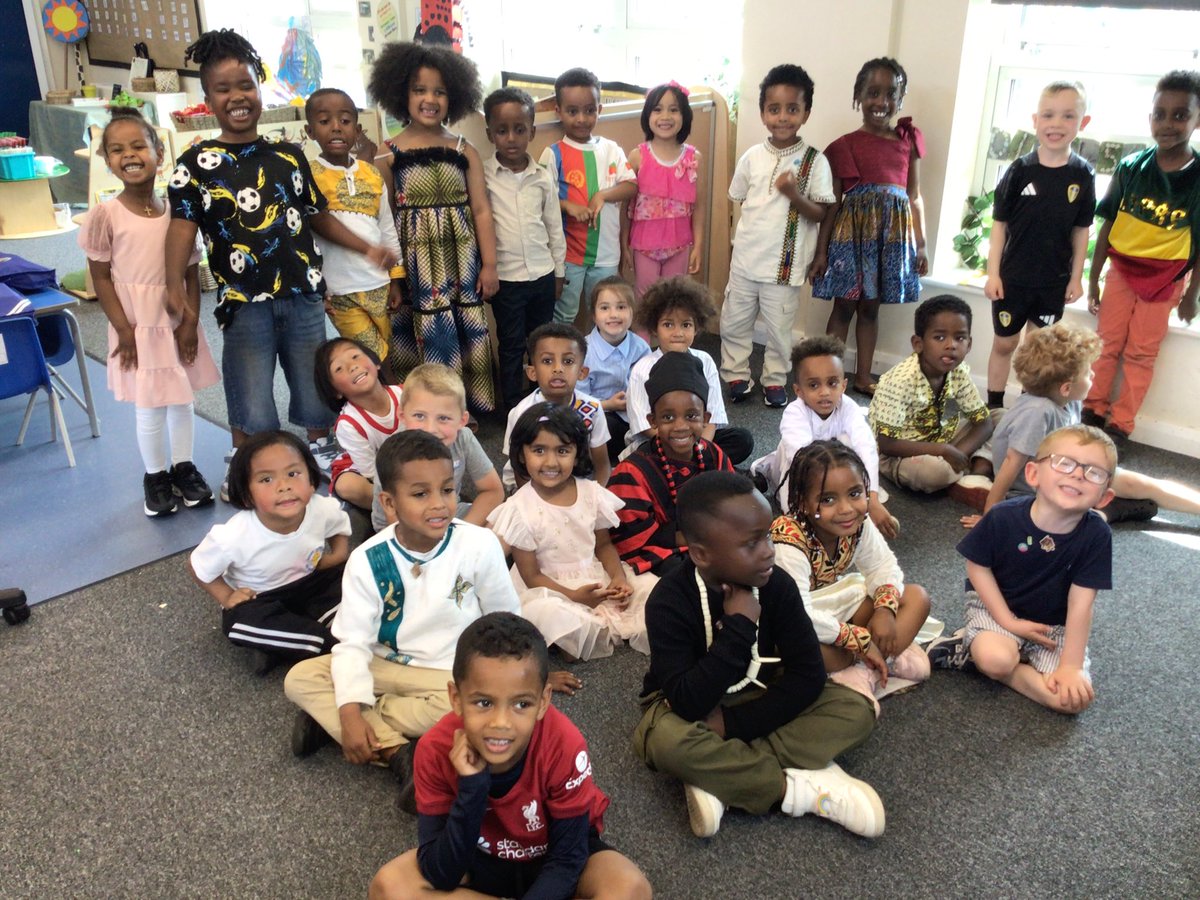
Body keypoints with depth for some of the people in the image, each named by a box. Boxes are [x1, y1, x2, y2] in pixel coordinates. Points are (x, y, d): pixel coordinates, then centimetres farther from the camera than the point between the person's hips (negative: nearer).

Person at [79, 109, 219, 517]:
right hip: (137, 326, -3)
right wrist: (124, 330, -10)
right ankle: (155, 476, 24)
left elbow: (192, 274, 2)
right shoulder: (105, 215, -9)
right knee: (149, 406, 5)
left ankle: (184, 467, 31)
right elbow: (101, 278, -6)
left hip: (178, 322, 3)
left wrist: (190, 323, -5)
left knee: (183, 398, 13)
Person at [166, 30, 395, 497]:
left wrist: (368, 249, 9)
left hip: (303, 294, 3)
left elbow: (317, 215, 17)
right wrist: (175, 284, -25)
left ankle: (324, 455, 36)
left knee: (316, 389, 12)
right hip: (245, 300, -3)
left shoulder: (289, 155, 10)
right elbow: (182, 226, -11)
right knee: (252, 410, 0)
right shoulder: (195, 163, -1)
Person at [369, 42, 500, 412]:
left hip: (460, 260, 2)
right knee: (423, 339, 1)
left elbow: (481, 211, 5)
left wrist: (489, 264, 1)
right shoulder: (388, 152, 0)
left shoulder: (464, 150, 5)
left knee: (465, 337, 8)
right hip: (415, 262, -2)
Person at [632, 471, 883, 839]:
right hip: (690, 706, -4)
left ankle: (718, 778, -26)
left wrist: (732, 723, -26)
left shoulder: (777, 584, -15)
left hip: (758, 701, 4)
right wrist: (739, 626, -34)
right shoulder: (670, 600, -25)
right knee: (666, 740, -38)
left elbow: (809, 675, -17)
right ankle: (796, 789, -22)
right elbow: (689, 704, -33)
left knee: (856, 709, -17)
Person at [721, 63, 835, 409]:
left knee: (779, 328, 9)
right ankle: (736, 375, 29)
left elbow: (821, 214, -9)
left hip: (786, 263, -3)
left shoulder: (815, 161, -9)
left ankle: (775, 380, 28)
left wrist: (795, 196, -25)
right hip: (745, 258, 3)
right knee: (733, 322, 12)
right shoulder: (752, 157, -1)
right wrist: (750, 232, 2)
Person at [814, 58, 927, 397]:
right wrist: (821, 250, -3)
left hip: (893, 231, 3)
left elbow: (915, 197, 10)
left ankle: (863, 377, 23)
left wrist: (921, 244, 7)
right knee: (844, 305, 4)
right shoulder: (844, 146, -2)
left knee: (870, 307, 13)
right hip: (852, 228, -3)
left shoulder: (908, 140, 7)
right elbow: (832, 203, -1)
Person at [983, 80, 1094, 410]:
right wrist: (993, 273, -8)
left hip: (1054, 281, 1)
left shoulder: (1083, 175, -4)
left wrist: (1076, 277, 2)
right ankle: (994, 406, 24)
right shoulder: (1021, 170, -9)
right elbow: (999, 223, -5)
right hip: (1013, 277, -1)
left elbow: (1081, 230, 2)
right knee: (1004, 343, 11)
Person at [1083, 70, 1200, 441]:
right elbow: (1108, 225, -2)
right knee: (1107, 345, 9)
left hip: (1166, 278, -1)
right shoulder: (1130, 167, -8)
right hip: (1122, 268, 1)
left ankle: (1120, 424, 15)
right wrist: (1092, 278, 0)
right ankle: (1093, 410, 22)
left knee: (1141, 353, 6)